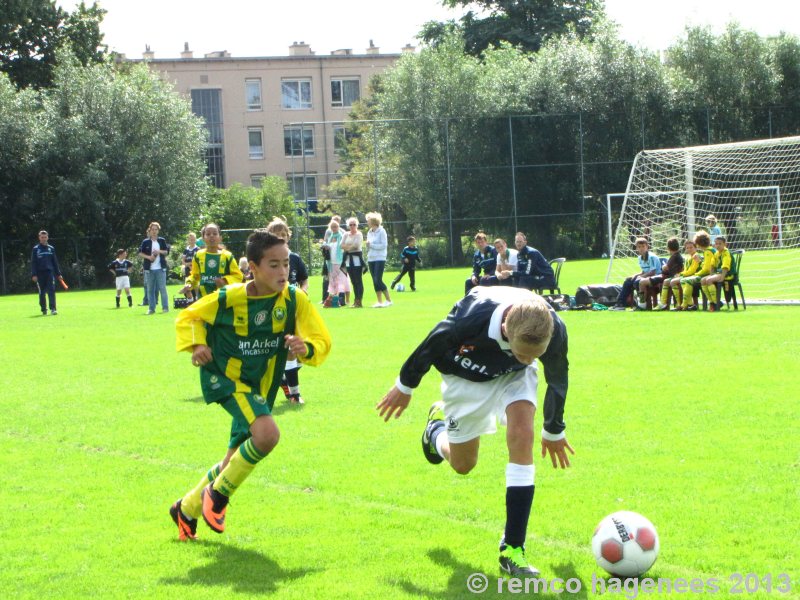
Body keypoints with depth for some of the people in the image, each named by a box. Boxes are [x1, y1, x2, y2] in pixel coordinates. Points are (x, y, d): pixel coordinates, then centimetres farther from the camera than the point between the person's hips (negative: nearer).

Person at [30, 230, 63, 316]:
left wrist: (58, 274, 11)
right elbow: (33, 263, 0)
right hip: (40, 273, -1)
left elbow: (55, 262, 15)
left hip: (50, 272, 1)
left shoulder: (51, 249, 11)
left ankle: (53, 309, -16)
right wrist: (33, 275, -9)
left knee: (51, 291, -11)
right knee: (42, 293, 5)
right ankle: (44, 310, 13)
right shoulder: (36, 249, 4)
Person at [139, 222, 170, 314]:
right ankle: (151, 308, 9)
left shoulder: (162, 240, 7)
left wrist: (159, 251, -10)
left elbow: (167, 251, 9)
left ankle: (165, 307, 2)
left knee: (162, 288, -3)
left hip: (160, 268, -1)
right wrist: (148, 257, -12)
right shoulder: (145, 242, 4)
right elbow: (140, 253, 4)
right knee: (150, 289, 4)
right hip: (149, 269, 1)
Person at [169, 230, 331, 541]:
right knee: (267, 433, -30)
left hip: (259, 387, 5)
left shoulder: (295, 299, -11)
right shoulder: (229, 298, -17)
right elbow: (188, 318, -2)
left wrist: (306, 348, -30)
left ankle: (187, 509, 38)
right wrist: (197, 345, -20)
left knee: (235, 462, 14)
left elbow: (321, 342, -9)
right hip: (224, 377, -5)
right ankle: (218, 494, -9)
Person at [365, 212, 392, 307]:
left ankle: (388, 300, -5)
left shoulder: (381, 231, -7)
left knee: (378, 280, -13)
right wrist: (367, 246, -3)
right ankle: (379, 301, 9)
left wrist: (371, 245, -14)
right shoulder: (369, 232, 13)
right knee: (375, 281, 4)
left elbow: (384, 245, -13)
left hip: (380, 259, -7)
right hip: (371, 259, 7)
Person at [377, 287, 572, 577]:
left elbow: (557, 377, -9)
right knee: (462, 464, 8)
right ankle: (438, 427, 47)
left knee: (522, 435, -25)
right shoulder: (471, 319, -43)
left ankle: (513, 548, -19)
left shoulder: (555, 330, -34)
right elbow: (432, 345, -18)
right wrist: (405, 385, -1)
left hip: (514, 376, 1)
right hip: (468, 376, -1)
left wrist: (554, 431, 7)